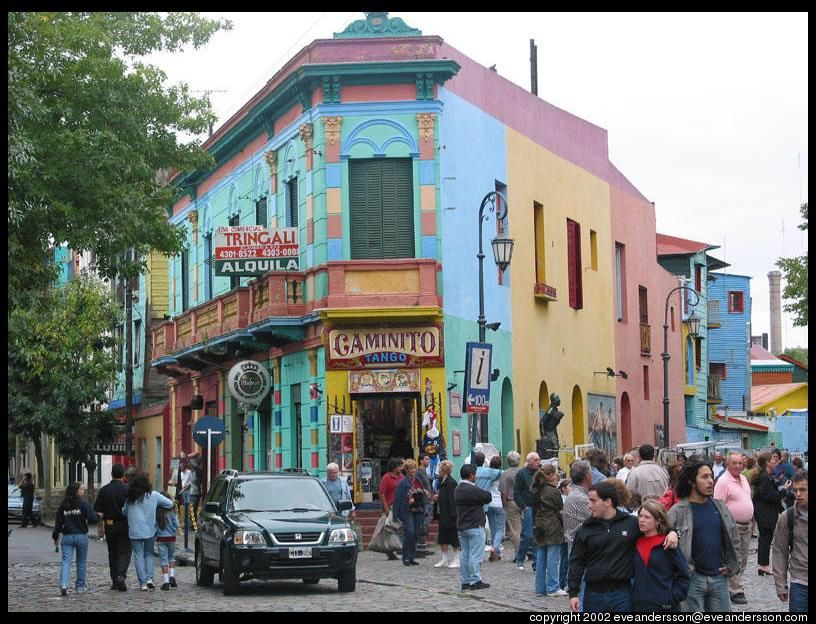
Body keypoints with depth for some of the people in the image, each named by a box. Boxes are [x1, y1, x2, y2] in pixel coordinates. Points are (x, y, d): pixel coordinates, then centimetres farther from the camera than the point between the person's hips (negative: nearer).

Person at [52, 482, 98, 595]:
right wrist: (98, 515, 7)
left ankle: (63, 585, -19)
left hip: (67, 537, 2)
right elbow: (92, 519, -14)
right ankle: (80, 586, 19)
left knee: (66, 561, -1)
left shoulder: (62, 506, 3)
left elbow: (58, 522, 5)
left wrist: (55, 536, 15)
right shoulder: (84, 504, -9)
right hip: (81, 536, -2)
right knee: (81, 562, 13)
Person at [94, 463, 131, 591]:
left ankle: (114, 581, 15)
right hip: (124, 525, -3)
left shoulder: (104, 490, 0)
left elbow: (99, 512, 1)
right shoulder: (127, 489, -8)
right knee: (124, 553, 3)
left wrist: (101, 527, 11)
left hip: (109, 525, 3)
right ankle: (121, 575, -18)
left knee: (112, 553, 14)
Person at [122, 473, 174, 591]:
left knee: (138, 556, 6)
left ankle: (143, 582, 2)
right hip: (150, 531, 1)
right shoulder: (153, 495, -4)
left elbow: (124, 511, 7)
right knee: (149, 554, 18)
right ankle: (149, 578, 4)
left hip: (134, 531, -1)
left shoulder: (130, 497, -3)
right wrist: (157, 506, 16)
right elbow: (170, 504, 0)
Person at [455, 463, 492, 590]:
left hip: (462, 526, 9)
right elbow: (487, 497, -10)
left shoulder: (458, 489, 11)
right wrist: (487, 493, 10)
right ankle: (475, 581, -3)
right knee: (475, 555, -4)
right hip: (475, 527, -9)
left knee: (465, 555, 12)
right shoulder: (473, 490, -18)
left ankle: (465, 581, 15)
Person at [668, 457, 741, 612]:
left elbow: (734, 538, 16)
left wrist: (732, 566, 8)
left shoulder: (720, 507, 7)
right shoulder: (678, 512, -8)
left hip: (719, 577, 4)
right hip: (693, 579, -4)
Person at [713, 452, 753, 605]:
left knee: (743, 559, 12)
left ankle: (733, 586, 21)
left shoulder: (743, 479, 13)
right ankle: (737, 591, -4)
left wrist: (751, 519, 20)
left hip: (746, 525, 8)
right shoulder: (723, 481, -14)